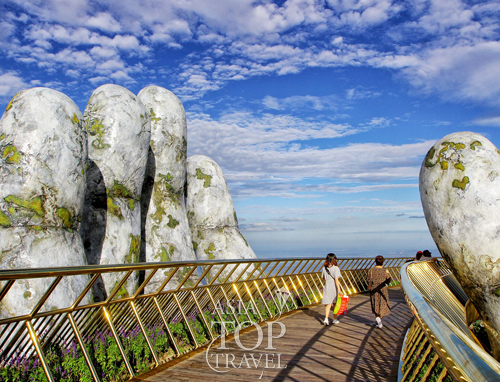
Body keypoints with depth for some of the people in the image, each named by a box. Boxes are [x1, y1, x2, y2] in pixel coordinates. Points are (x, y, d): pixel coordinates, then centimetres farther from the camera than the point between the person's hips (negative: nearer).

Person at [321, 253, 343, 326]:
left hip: (327, 288, 3)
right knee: (335, 304, 14)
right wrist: (339, 290, -20)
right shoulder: (336, 268, -12)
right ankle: (335, 319, 25)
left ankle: (326, 319, -12)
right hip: (334, 288, -3)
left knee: (328, 304, 4)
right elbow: (336, 280, -19)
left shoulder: (324, 268, 1)